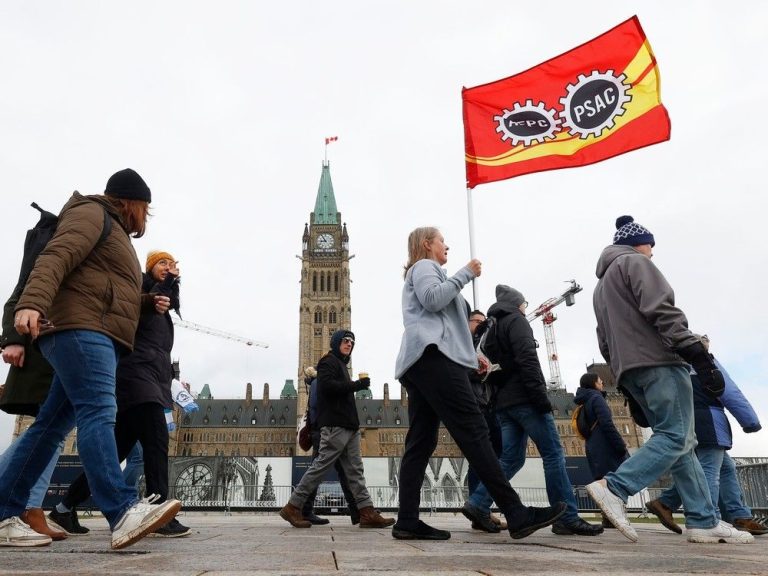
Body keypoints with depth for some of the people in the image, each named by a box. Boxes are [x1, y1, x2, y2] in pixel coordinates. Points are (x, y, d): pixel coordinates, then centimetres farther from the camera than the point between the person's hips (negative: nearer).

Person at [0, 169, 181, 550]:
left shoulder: (115, 232, 33)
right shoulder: (91, 213, 3)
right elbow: (55, 257, -15)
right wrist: (32, 303, -29)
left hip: (97, 336, 10)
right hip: (79, 327, -10)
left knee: (52, 425, 5)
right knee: (98, 412, -23)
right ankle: (123, 513, -35)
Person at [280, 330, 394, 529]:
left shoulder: (341, 364, 27)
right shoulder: (329, 361, -1)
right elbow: (327, 385, -18)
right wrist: (357, 384, -15)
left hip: (348, 426, 10)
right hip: (335, 425, -10)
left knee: (355, 469, 2)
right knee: (321, 465, -9)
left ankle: (367, 513, -1)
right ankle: (292, 507, -2)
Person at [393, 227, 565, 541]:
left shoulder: (422, 271, 35)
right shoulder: (424, 266, 6)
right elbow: (433, 299, -14)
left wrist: (471, 353, 31)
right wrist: (466, 273, -4)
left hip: (420, 361, 11)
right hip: (434, 354, -11)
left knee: (420, 442, 0)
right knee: (474, 432, -17)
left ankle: (407, 521, -5)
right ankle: (516, 514, -20)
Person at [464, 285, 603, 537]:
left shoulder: (492, 328, 24)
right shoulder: (516, 320, -2)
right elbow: (527, 360, -16)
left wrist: (499, 395, 18)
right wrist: (541, 397, -19)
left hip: (504, 402, 9)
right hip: (524, 398, -9)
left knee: (511, 459, 8)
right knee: (554, 454, -6)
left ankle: (477, 504, 1)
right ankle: (567, 518, -6)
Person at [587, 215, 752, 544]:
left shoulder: (601, 285, 29)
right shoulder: (635, 262, 3)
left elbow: (605, 341, 24)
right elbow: (661, 309, -13)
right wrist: (697, 354, -19)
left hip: (630, 369, 9)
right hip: (657, 360, -9)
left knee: (679, 440, 8)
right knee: (676, 436, -11)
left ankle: (703, 521, 4)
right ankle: (614, 488, -22)